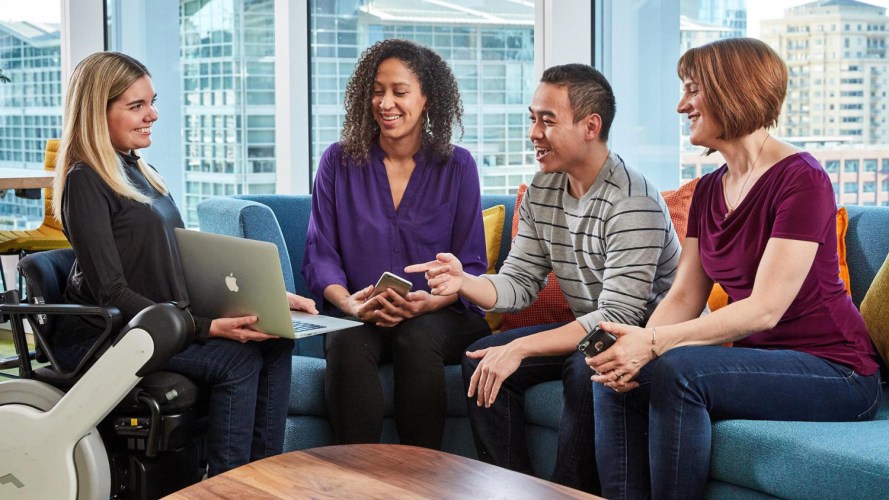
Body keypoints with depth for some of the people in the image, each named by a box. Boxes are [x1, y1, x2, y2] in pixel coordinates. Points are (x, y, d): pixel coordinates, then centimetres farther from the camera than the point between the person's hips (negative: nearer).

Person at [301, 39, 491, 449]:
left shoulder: (457, 166, 5)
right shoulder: (339, 161, 7)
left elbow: (472, 265, 2)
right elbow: (319, 256, 3)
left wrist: (431, 301, -19)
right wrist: (348, 302, -18)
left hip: (440, 318, 0)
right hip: (359, 317, 1)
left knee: (417, 339, -34)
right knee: (347, 343, -33)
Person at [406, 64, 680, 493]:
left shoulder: (632, 202, -23)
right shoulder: (541, 192, 3)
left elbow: (619, 316, -27)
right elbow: (519, 285, 4)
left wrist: (521, 349, -31)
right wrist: (464, 282, -19)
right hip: (588, 331, 8)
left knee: (586, 368, -36)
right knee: (482, 358, -7)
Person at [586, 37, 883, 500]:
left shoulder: (801, 179, -15)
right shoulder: (709, 190, 11)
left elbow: (765, 309, -22)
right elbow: (684, 297, 5)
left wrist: (655, 342, -29)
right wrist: (637, 344, -16)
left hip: (833, 371, -8)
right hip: (756, 361, 8)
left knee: (677, 370, -30)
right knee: (617, 381, -11)